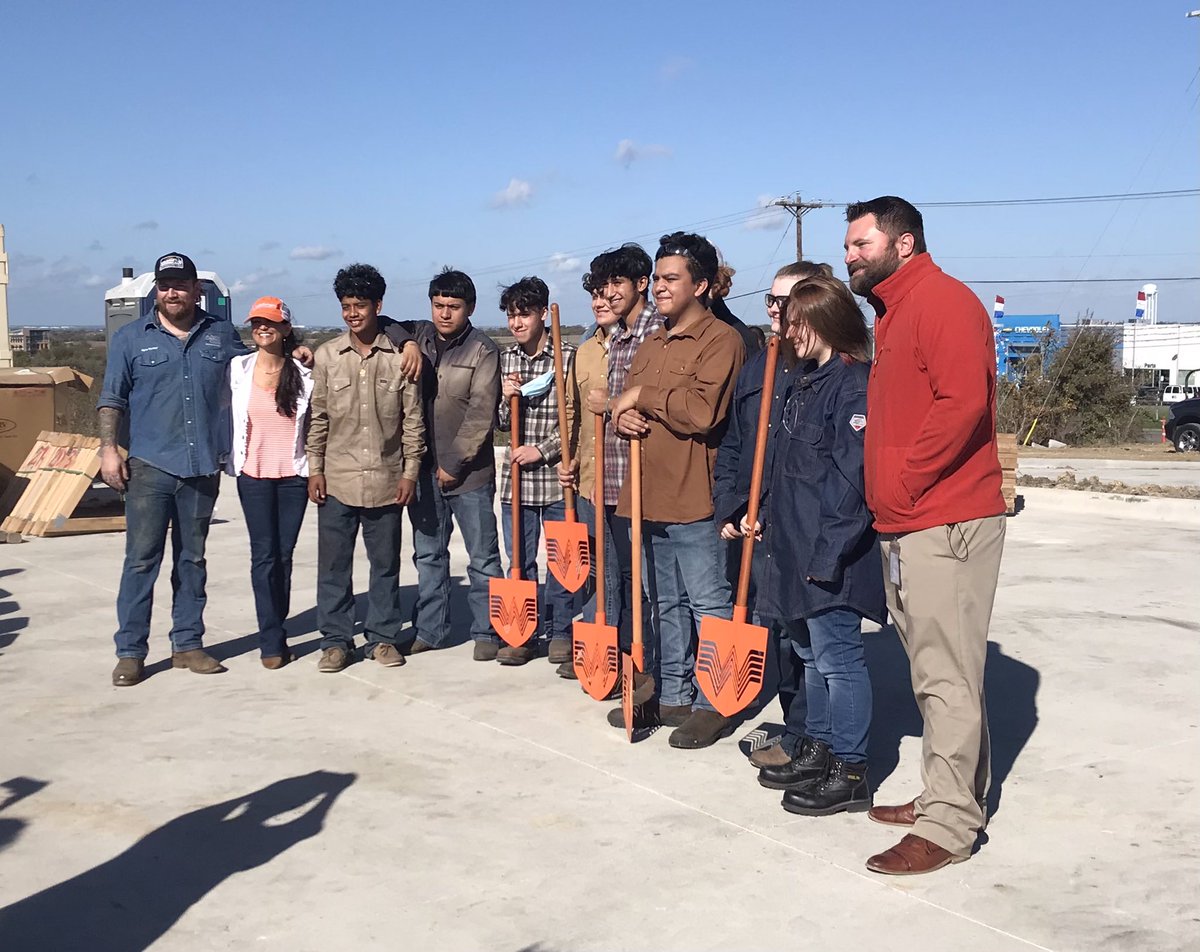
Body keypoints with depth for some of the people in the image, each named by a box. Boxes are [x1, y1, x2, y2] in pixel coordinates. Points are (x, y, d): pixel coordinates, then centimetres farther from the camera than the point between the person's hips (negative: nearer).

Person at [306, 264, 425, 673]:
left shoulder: (399, 356, -1)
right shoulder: (327, 355, 2)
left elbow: (413, 419, 2)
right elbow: (318, 417, 5)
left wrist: (410, 471, -1)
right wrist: (314, 469, 1)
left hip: (386, 480, -1)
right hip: (337, 481, 1)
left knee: (386, 563, 9)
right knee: (333, 564, 5)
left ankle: (383, 637, 21)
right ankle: (336, 640, 16)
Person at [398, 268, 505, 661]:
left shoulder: (483, 350, -8)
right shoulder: (418, 336, 6)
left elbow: (481, 414, -13)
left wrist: (455, 464, -14)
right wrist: (407, 345, -5)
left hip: (469, 470, -5)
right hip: (424, 468, 5)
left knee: (482, 556, 3)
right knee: (428, 554, 13)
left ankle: (486, 632, 12)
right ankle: (429, 629, 23)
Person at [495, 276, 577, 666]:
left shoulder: (568, 357, -6)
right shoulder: (505, 359, 8)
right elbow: (501, 423, 13)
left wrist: (541, 450, -11)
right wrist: (507, 400, -8)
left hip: (556, 475, -4)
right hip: (516, 475, 4)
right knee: (519, 560, 9)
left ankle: (561, 633, 18)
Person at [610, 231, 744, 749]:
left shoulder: (720, 339, -9)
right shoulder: (650, 345, 19)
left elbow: (703, 410, -22)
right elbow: (627, 406, 22)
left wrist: (643, 395, -12)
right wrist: (623, 415, -2)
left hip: (695, 500, -8)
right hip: (650, 496, 9)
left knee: (710, 606, 0)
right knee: (666, 604, 17)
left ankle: (714, 703, 9)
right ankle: (672, 695, 27)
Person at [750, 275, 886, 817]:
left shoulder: (854, 384, -16)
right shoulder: (806, 380, 15)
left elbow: (852, 477, -21)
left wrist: (828, 551, -22)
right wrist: (767, 518, 16)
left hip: (832, 554, -10)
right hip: (796, 547, 10)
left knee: (836, 657, -2)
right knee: (809, 651, 18)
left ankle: (850, 774, 9)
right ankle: (816, 750, 31)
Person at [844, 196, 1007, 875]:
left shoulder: (942, 299, -10)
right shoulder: (895, 313, 22)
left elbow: (963, 402, -23)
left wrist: (903, 482, -16)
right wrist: (886, 494, 12)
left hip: (946, 523, -10)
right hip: (908, 526, 10)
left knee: (949, 676, -5)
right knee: (936, 672, 15)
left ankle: (949, 826, 1)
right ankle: (950, 797, 24)